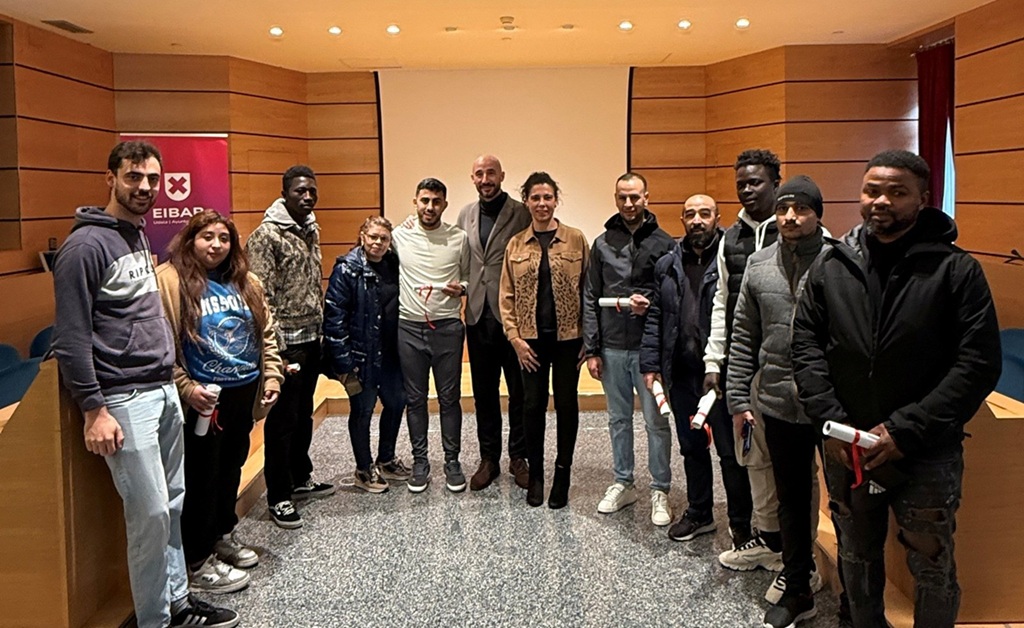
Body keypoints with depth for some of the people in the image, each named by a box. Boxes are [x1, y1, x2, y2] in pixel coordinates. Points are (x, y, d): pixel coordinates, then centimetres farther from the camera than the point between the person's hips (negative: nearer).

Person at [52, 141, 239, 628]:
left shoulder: (139, 236, 15)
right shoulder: (86, 244, -11)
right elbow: (71, 338, -15)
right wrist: (93, 410, -17)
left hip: (164, 391, 8)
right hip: (125, 401, -8)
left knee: (173, 505, 14)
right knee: (150, 513, -4)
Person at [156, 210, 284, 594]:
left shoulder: (245, 282, 9)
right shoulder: (170, 280, -11)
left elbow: (266, 333, 14)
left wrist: (271, 376, 6)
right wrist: (186, 388, -19)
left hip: (243, 392, 7)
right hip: (203, 397, -7)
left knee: (231, 466, 19)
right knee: (202, 475, 2)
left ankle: (223, 536, 38)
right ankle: (200, 563, 15)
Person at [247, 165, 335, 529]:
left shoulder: (311, 230, 11)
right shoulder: (266, 236, -14)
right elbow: (261, 298, -17)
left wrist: (321, 329, 15)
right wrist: (276, 349, -19)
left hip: (312, 339, 8)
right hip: (286, 343, -8)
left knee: (304, 414, 18)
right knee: (282, 420, 1)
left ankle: (300, 478, 34)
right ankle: (278, 497, 12)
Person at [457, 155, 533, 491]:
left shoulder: (521, 213, -5)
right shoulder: (465, 214, 10)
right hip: (478, 315, 4)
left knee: (519, 391, 7)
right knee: (484, 392, 12)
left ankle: (518, 456, 21)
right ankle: (488, 458, 24)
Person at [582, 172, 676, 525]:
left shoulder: (664, 243, -1)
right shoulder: (602, 244, 7)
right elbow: (590, 299, 6)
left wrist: (650, 304, -19)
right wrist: (591, 349, 2)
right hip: (612, 347, 3)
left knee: (656, 421, 3)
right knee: (618, 419, 14)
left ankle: (660, 491, 15)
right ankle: (622, 483, 28)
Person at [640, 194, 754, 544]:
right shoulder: (668, 265, 10)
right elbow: (655, 318, 12)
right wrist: (650, 365, 5)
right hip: (681, 374, 5)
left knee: (731, 451, 5)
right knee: (691, 447, 18)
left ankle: (742, 525, 20)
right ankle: (699, 514, 35)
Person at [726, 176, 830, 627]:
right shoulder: (758, 265, 5)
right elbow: (743, 338, 8)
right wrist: (738, 398, 6)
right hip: (778, 404, 4)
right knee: (791, 499, 17)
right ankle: (798, 588, 35)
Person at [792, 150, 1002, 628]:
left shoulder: (957, 271, -7)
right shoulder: (831, 269, 2)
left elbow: (979, 365, -12)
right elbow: (806, 346, 2)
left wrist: (904, 431, -17)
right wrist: (829, 421, -10)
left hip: (927, 456, -3)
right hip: (846, 451, 3)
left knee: (932, 571, 11)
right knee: (857, 560, 20)